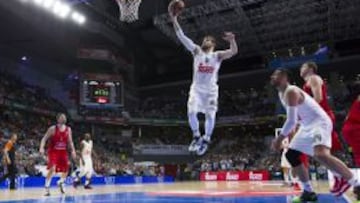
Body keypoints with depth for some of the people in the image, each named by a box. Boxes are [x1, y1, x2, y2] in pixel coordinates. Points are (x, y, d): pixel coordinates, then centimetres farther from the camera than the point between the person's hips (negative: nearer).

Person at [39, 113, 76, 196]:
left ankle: (61, 182, 34)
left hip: (63, 152, 5)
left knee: (66, 170, 6)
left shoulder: (68, 129, 2)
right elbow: (44, 139, -10)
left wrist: (73, 150, -1)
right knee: (52, 168, -23)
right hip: (53, 151, -5)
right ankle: (47, 187, -11)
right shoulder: (53, 129, -11)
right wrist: (42, 148, -25)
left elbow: (70, 142, 10)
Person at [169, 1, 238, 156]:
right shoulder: (197, 51, 4)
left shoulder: (218, 55, 2)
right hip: (196, 88, 1)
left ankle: (206, 140, 14)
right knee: (191, 112, -12)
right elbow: (182, 37, -4)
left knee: (210, 115, -4)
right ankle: (196, 136, 10)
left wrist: (232, 40, -35)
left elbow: (234, 52, -14)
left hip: (211, 90, -1)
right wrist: (174, 20, -14)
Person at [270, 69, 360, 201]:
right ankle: (308, 192, 16)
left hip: (319, 123, -11)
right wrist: (283, 137, 21)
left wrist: (279, 139, -16)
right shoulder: (282, 93, 13)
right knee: (291, 155, 10)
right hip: (307, 125, 11)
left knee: (321, 155, -34)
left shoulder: (291, 92, -19)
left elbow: (291, 121, -24)